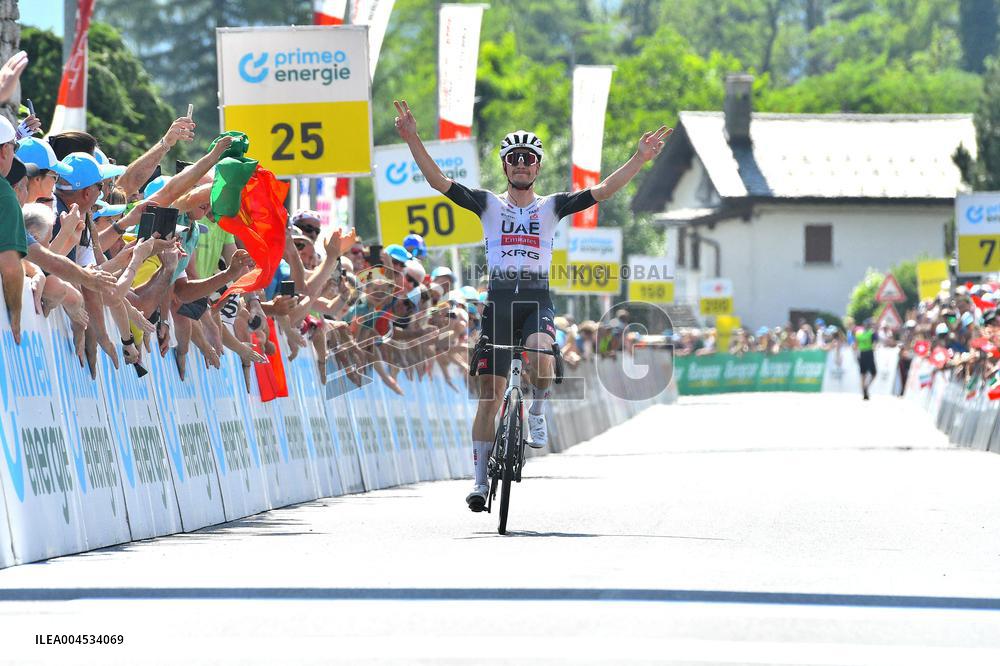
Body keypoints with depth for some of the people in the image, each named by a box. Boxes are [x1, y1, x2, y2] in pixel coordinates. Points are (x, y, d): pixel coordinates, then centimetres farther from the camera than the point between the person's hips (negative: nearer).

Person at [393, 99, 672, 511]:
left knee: (540, 354, -34)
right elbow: (438, 181, -1)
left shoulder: (552, 207, 9)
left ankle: (537, 411, -3)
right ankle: (481, 480, 4)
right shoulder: (488, 204, 8)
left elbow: (602, 191, 0)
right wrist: (412, 140, -12)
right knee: (489, 395, -3)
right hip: (499, 298, 1)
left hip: (537, 298, 0)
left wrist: (640, 159, -11)